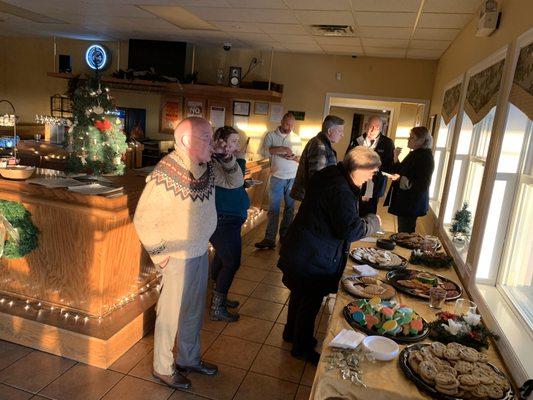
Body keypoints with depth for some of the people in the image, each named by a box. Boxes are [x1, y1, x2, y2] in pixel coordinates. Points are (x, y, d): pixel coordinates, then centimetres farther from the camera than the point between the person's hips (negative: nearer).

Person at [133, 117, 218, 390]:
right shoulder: (164, 175, -23)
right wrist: (159, 254, -13)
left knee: (194, 311, 22)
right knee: (170, 314, 11)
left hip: (201, 252, 7)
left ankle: (189, 359, 44)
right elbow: (143, 219, -16)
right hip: (177, 257, -7)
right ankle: (163, 367, 35)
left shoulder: (207, 168, -3)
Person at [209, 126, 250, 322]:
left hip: (229, 219, 10)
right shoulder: (212, 162, -20)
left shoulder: (222, 160, 8)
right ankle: (217, 309, 8)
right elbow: (234, 182, -27)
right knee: (231, 262, -3)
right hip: (224, 220, -10)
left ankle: (219, 297, 36)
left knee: (222, 258, 20)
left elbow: (238, 179, 4)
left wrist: (237, 158, -6)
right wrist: (229, 158, -34)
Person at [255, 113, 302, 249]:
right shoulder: (271, 135, 0)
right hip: (277, 178, -3)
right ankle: (270, 239, 3)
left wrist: (293, 157, -14)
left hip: (293, 179, 3)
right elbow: (264, 151, -16)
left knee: (289, 209, 10)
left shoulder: (296, 138, 9)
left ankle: (285, 235, 22)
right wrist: (282, 149, -24)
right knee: (273, 210, 0)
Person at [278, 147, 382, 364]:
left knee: (300, 294, 27)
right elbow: (349, 230, -28)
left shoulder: (330, 175, 3)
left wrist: (357, 198, 5)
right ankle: (302, 348, 30)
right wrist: (372, 222, -12)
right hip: (313, 258, -10)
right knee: (310, 302, 10)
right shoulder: (341, 191, -28)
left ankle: (291, 332, 48)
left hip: (300, 251, 10)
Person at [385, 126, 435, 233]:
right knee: (402, 232, 14)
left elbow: (422, 185, -23)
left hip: (412, 204, -9)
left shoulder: (426, 157, -16)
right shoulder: (414, 154, 12)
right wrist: (396, 157, 3)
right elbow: (401, 172, 16)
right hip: (404, 201, 9)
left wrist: (401, 179, -32)